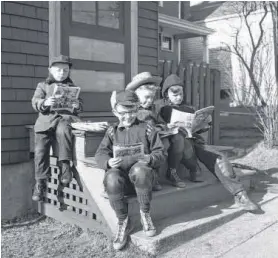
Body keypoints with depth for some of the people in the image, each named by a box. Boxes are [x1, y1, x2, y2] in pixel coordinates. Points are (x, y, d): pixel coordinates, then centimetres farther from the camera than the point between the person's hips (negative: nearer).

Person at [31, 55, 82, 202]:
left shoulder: (72, 87, 21)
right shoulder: (43, 85, 18)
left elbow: (79, 107, 17)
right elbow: (35, 102, 4)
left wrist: (77, 106, -8)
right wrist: (45, 103, -19)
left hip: (66, 117, 0)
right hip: (47, 119, 1)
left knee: (62, 130, -38)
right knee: (40, 149, -15)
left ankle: (64, 163, -26)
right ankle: (40, 182, -4)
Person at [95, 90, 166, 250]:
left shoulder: (146, 128, 8)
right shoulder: (112, 131, 14)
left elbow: (160, 153, 4)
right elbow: (100, 154, 5)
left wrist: (150, 158, -20)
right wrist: (108, 162, -19)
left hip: (142, 177, -1)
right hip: (121, 176, 2)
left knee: (139, 169, -38)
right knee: (111, 178, -35)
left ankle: (145, 214, -11)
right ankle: (123, 222, -12)